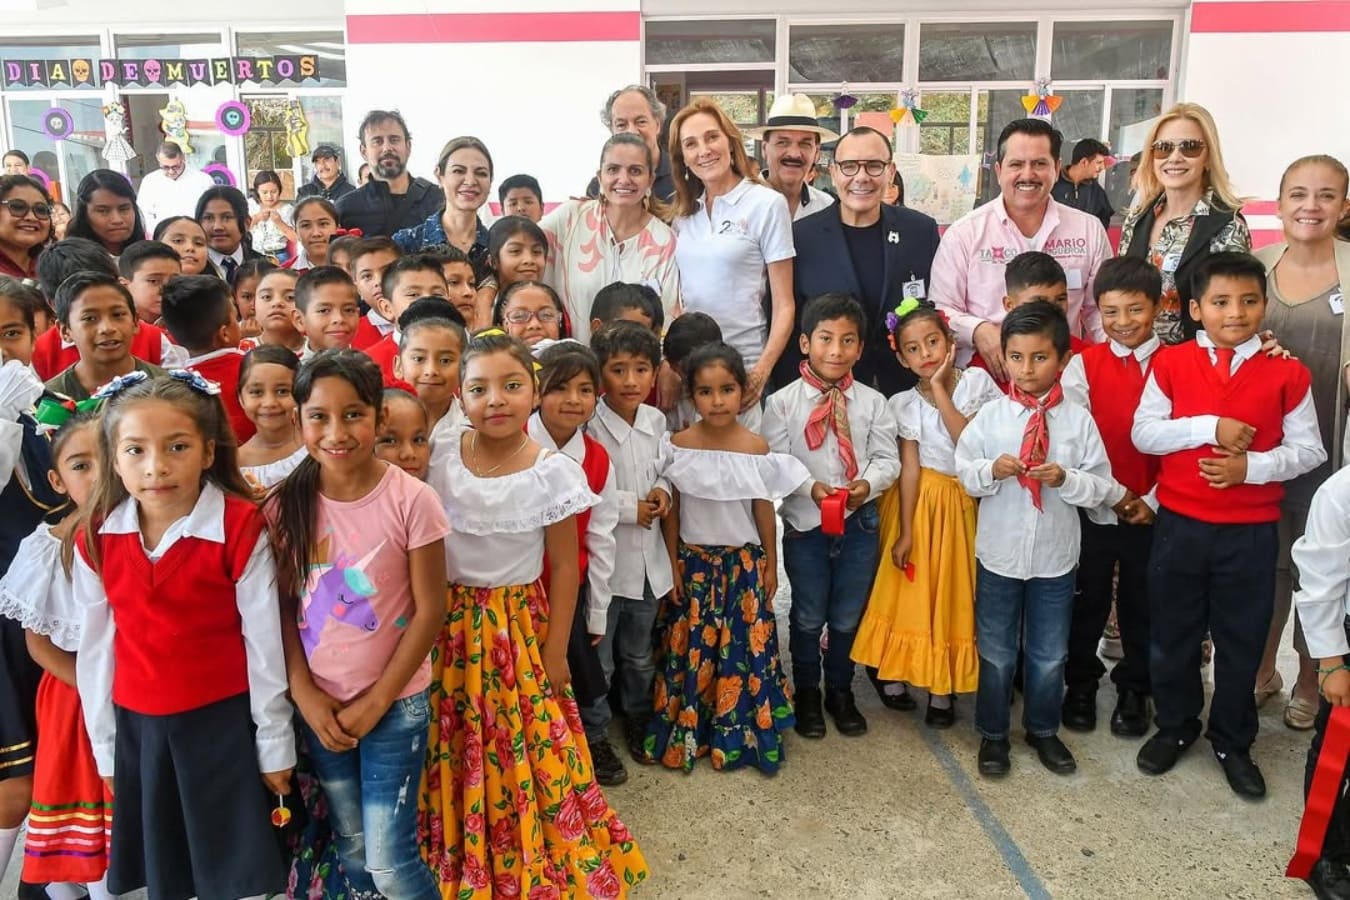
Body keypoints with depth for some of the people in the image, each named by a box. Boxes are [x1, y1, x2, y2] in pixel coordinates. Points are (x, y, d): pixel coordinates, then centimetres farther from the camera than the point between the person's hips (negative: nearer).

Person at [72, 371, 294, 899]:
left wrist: (275, 745, -4)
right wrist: (105, 747, 9)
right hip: (137, 727, 4)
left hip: (223, 722, -4)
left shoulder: (241, 529, -15)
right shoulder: (95, 538, -3)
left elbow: (264, 645, -10)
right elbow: (95, 650, 5)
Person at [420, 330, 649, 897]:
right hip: (449, 628, 2)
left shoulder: (552, 472, -12)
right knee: (457, 760, 13)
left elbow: (565, 568, -5)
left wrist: (554, 652, -4)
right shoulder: (438, 461, -7)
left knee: (528, 757, 7)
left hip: (519, 631, -2)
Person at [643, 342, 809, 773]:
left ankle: (740, 734, 25)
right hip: (693, 563, 1)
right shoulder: (678, 446, -7)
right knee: (690, 649, 9)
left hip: (744, 563, 0)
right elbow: (671, 511, -1)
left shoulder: (756, 447, -8)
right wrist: (673, 564, -1)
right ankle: (686, 733, 26)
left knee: (744, 648, 6)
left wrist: (771, 565, 3)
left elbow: (764, 511, -1)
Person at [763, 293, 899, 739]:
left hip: (859, 523, 2)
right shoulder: (782, 402, -7)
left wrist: (868, 483, -20)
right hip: (804, 524, -2)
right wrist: (810, 488, -23)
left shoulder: (872, 402, -1)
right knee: (808, 617, 14)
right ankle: (806, 692, 35)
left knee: (848, 617, 16)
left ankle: (841, 690, 37)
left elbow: (888, 459, 0)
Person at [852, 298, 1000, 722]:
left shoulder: (975, 381, -9)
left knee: (955, 591, 7)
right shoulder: (904, 404, -6)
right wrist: (904, 532, -12)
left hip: (964, 503, 1)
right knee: (911, 588, 4)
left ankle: (944, 687, 20)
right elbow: (910, 468, -9)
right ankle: (893, 670, 22)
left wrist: (940, 392, -22)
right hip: (920, 501, 0)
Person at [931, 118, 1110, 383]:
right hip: (984, 377, -2)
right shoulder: (964, 233, 2)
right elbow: (939, 310, 2)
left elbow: (1100, 310, 16)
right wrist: (977, 330, -15)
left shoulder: (1089, 230, 9)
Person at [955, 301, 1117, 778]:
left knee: (1049, 654, 17)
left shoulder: (1078, 419, -8)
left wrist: (1065, 478, -23)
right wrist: (991, 471, -22)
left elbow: (1101, 486, -5)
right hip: (998, 555, 0)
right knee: (995, 652, 14)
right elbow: (964, 472, -2)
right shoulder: (989, 416, -7)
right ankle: (992, 733, 32)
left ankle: (1043, 730, 38)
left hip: (1055, 558, 1)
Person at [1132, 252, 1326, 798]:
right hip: (1180, 523, 0)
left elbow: (1308, 449, -1)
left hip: (1252, 530, 0)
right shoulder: (1171, 363, -3)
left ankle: (1233, 742, 31)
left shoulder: (1287, 373, -3)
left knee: (1242, 639, 12)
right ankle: (1174, 727, 33)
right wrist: (1210, 428, -19)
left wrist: (1253, 465, -18)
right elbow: (1144, 433, -7)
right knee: (1171, 633, 13)